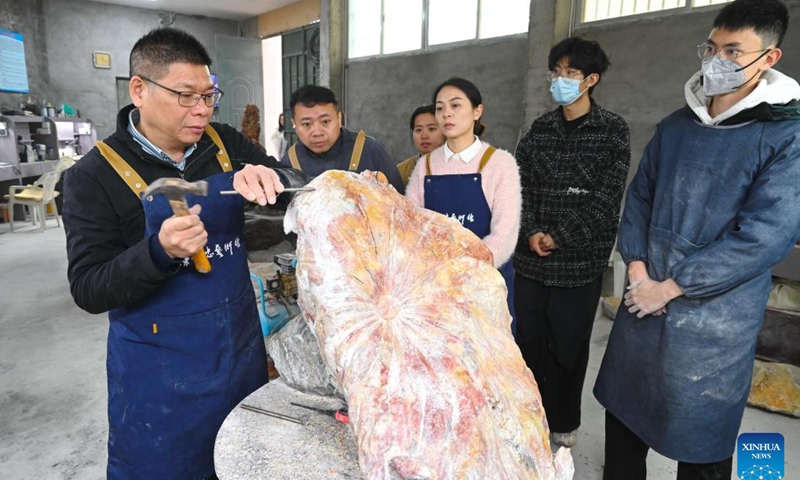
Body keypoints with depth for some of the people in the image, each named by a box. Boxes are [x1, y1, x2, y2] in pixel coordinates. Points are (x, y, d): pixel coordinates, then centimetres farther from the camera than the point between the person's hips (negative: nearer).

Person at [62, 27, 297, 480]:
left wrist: (266, 178, -25)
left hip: (241, 346, 4)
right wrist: (159, 252, -33)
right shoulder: (95, 174, -12)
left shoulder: (224, 143, -1)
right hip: (160, 369, -3)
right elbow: (89, 290, -14)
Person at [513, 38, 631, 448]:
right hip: (531, 257, 4)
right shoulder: (539, 129, 10)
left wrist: (559, 238, -14)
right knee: (529, 341, 10)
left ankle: (563, 424, 30)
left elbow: (606, 198, -8)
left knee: (567, 346, 8)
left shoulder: (612, 130, -1)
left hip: (579, 260, -3)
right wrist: (531, 233, -11)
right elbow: (521, 186, 4)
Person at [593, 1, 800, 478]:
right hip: (644, 302, 5)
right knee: (623, 414, 17)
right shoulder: (675, 125, 7)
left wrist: (670, 287, -15)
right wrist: (638, 269, -5)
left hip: (715, 317, -4)